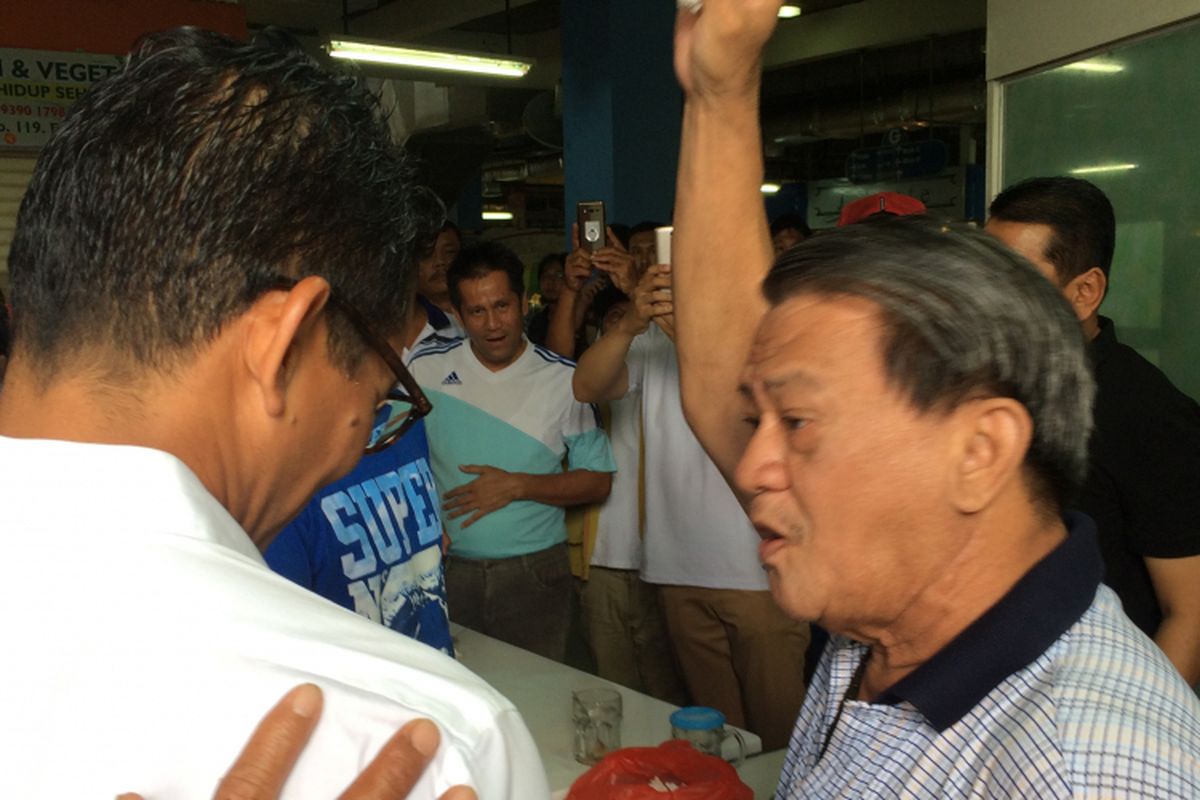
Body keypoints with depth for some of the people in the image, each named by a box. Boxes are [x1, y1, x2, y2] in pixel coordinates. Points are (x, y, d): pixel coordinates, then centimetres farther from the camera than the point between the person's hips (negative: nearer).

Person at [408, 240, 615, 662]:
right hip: (446, 570, 1)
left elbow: (598, 481, 1)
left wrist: (517, 486, -11)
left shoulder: (564, 379, -2)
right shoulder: (425, 368, 1)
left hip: (533, 575, 0)